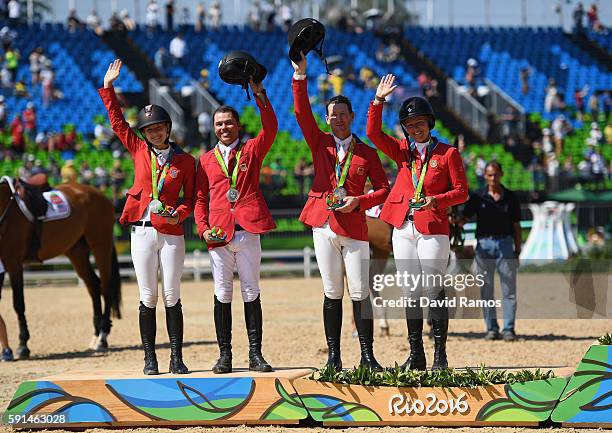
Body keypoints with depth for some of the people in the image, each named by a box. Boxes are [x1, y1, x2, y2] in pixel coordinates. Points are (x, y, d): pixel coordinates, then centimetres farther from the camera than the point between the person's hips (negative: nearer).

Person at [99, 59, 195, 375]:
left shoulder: (185, 160, 3)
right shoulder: (139, 151, 8)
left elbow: (190, 198, 7)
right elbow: (117, 122, 9)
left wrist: (179, 213, -13)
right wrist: (107, 88, 7)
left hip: (171, 233, -1)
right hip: (142, 231, 1)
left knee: (172, 296, -2)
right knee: (148, 298, 2)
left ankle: (176, 358, 2)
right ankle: (149, 358, 5)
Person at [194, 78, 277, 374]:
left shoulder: (252, 150, 10)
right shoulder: (206, 160, 14)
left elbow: (270, 128, -7)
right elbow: (200, 198, 12)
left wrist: (259, 94, -17)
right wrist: (203, 228, -3)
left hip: (248, 231, -1)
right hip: (218, 235, 1)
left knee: (251, 293, 1)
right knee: (222, 294, 2)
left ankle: (255, 354, 3)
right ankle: (224, 355, 5)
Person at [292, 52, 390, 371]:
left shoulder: (367, 154, 7)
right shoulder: (320, 144, 9)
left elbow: (383, 189, 7)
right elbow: (302, 112, -1)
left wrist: (358, 201, -11)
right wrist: (300, 75, -10)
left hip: (354, 227, -1)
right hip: (324, 225, 1)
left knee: (360, 293, -4)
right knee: (332, 293, 4)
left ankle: (367, 356, 0)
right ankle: (333, 356, 6)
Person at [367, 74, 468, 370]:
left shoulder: (447, 153, 1)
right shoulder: (402, 151, 12)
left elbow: (461, 192, -1)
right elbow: (373, 133, 1)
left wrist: (435, 200, -17)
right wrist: (378, 101, -9)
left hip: (433, 228, -4)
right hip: (404, 229, 4)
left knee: (434, 292, -8)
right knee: (410, 293, 6)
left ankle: (440, 355, -4)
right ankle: (416, 355, 11)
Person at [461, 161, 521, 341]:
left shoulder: (510, 198, 5)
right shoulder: (478, 197, 3)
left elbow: (516, 226, 8)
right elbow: (464, 218, -2)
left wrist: (517, 251, 4)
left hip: (505, 243, 0)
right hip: (484, 244, 0)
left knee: (509, 288, -3)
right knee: (486, 289, 3)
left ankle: (508, 328, 1)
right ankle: (491, 328, 10)